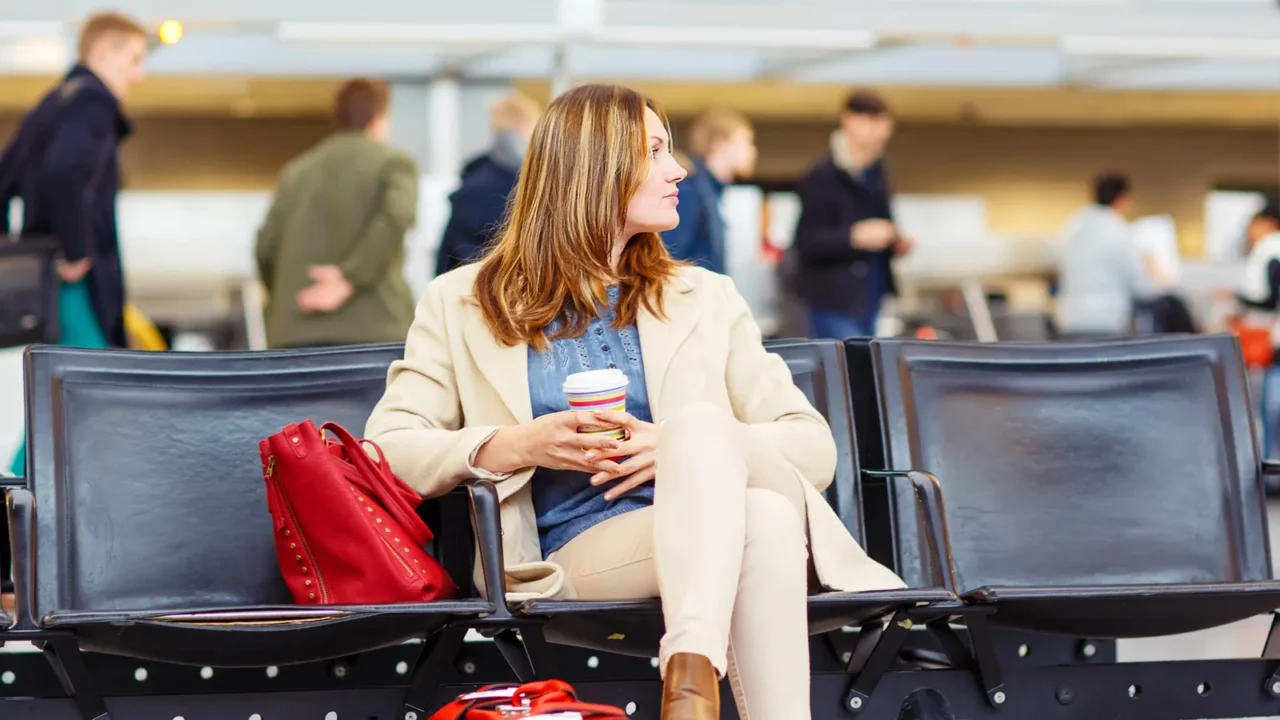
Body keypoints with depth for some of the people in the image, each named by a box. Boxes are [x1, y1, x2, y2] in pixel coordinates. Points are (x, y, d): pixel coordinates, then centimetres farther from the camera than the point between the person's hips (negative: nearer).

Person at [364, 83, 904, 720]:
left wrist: (688, 447, -5)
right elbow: (385, 450, 6)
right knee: (761, 518, -35)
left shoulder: (705, 299, 24)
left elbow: (815, 447, 14)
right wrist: (517, 447, -10)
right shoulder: (461, 304, 17)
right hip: (577, 549, -2)